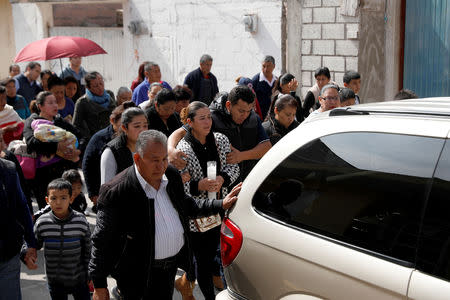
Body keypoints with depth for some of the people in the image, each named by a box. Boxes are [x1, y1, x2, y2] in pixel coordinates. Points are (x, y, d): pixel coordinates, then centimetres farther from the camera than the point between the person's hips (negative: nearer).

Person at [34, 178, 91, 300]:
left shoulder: (81, 220, -12)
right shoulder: (41, 223, -11)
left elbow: (88, 249, -2)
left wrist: (90, 275, 2)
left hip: (79, 278, -1)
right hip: (55, 280, 1)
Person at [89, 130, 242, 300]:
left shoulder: (172, 176, -2)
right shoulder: (116, 192, -21)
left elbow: (185, 205, 17)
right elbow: (101, 241, -15)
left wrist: (221, 205, 10)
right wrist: (99, 286, -13)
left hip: (171, 266, 6)